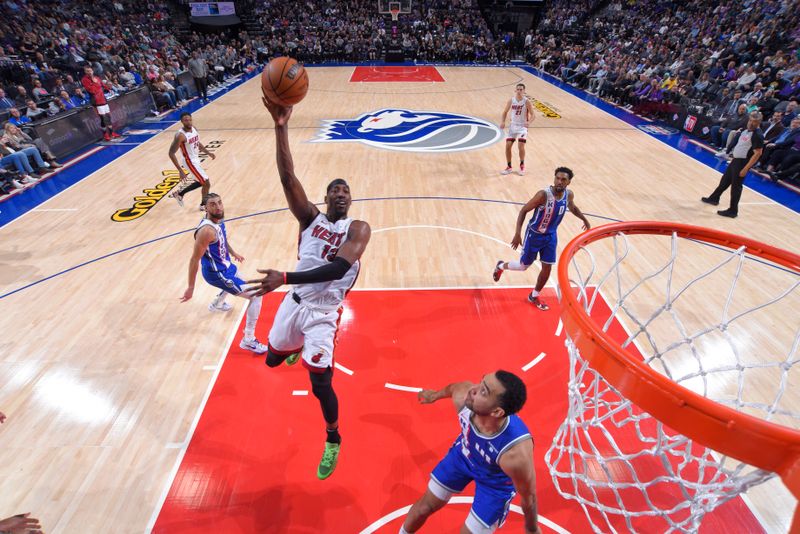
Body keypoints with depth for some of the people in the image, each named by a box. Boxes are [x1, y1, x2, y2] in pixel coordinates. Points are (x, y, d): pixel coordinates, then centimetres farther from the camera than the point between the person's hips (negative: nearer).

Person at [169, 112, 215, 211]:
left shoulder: (194, 129, -2)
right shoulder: (180, 135, -26)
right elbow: (171, 153, -25)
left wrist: (208, 153, 5)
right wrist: (180, 170, -29)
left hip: (196, 160, 9)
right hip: (190, 162, -9)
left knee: (200, 182, 24)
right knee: (206, 183, -5)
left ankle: (179, 194, 39)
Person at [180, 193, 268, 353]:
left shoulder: (218, 219, -3)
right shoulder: (207, 230, -31)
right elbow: (194, 260, -27)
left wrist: (233, 253, 33)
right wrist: (191, 287, -23)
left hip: (224, 265, 10)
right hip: (216, 273, -10)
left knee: (234, 278, 44)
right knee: (255, 296, -17)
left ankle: (217, 304, 70)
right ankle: (248, 340, -9)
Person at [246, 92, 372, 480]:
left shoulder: (357, 229, -13)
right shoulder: (310, 217, -3)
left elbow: (338, 268, -31)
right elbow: (287, 177, -17)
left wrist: (284, 278, -37)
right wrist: (281, 127, -29)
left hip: (323, 313, -4)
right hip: (295, 302, 5)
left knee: (321, 383, -5)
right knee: (273, 358, 24)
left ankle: (333, 439, 26)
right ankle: (297, 347, 63)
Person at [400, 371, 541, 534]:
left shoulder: (516, 454, -45)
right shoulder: (463, 397, -35)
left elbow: (529, 496, -22)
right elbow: (455, 387, -8)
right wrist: (436, 394, 15)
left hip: (495, 485, -3)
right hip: (463, 453, 4)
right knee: (425, 506, 18)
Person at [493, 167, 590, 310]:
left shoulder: (569, 195, -9)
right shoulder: (544, 195, -28)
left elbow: (572, 207, 16)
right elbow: (524, 211, -23)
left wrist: (585, 220, 17)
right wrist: (518, 233, -30)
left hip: (551, 236, 5)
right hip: (534, 235, -5)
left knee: (547, 268, 6)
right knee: (524, 266, 7)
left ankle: (534, 296, 27)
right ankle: (501, 266, 38)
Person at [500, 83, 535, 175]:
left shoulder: (527, 102, -12)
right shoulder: (511, 100, -3)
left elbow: (532, 115, -11)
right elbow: (505, 112, 10)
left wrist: (529, 122, -32)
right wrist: (503, 121, -8)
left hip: (522, 126, -3)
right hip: (513, 126, 4)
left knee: (521, 146, -15)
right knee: (507, 146, -2)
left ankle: (522, 166, 7)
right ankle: (509, 167, 14)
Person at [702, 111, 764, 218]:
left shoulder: (758, 135, -20)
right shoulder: (747, 130, 8)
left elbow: (757, 154, -22)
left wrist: (745, 168, -24)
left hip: (742, 163, -9)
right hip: (735, 160, 9)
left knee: (736, 186, -3)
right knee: (725, 180, 22)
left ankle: (732, 211, 5)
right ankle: (714, 198, 40)